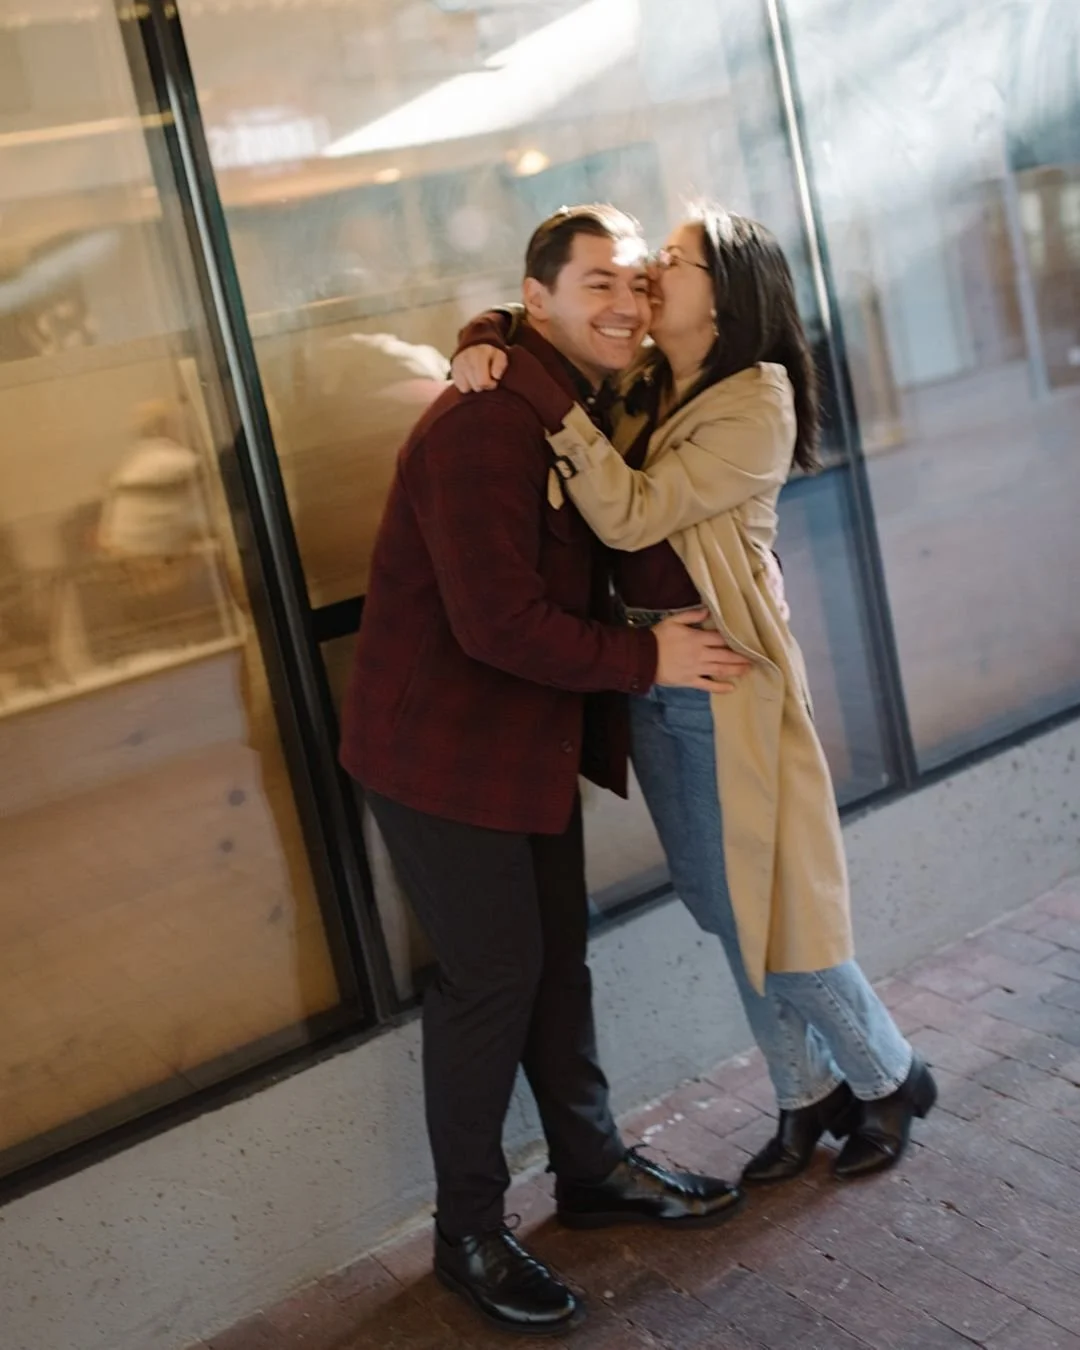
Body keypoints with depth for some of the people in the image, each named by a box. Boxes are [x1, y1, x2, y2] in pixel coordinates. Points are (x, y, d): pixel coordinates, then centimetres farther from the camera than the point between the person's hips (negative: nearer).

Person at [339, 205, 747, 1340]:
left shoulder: (583, 409, 9)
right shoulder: (484, 425, -23)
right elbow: (499, 623, -26)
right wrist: (645, 658, -17)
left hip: (530, 735, 9)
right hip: (443, 746, -9)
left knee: (557, 953, 17)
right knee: (491, 975, 0)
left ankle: (593, 1170, 35)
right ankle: (467, 1235, 19)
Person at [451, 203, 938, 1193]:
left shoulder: (756, 403, -13)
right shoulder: (639, 386, 6)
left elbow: (630, 514, -23)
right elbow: (514, 325, 20)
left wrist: (545, 397, -25)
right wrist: (486, 345, -2)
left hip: (727, 677, -6)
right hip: (646, 675, 7)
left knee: (771, 908, 3)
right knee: (728, 916, 15)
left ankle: (889, 1079, 29)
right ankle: (807, 1095, 34)